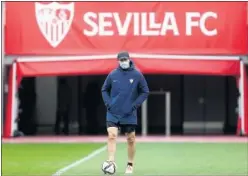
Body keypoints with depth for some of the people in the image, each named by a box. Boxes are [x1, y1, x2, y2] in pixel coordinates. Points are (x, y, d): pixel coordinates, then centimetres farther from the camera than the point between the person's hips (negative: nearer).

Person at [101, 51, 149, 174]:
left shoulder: (137, 75, -4)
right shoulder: (112, 75, -1)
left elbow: (145, 92, 1)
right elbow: (104, 90, 11)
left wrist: (135, 105, -8)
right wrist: (108, 103, -4)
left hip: (129, 114, 0)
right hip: (113, 113, 0)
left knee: (130, 139, 8)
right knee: (112, 135, -16)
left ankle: (130, 165, 23)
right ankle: (111, 162, -18)